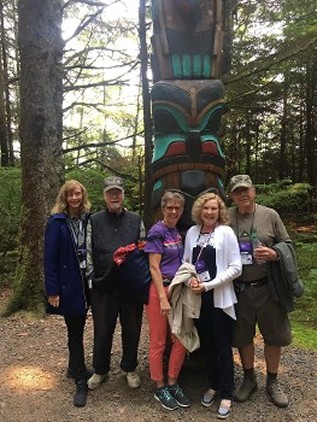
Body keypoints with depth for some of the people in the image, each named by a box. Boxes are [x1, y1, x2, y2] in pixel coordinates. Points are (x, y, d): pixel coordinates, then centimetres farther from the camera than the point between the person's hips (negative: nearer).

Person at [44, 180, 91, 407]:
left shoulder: (88, 219, 2)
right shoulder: (56, 222, -8)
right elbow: (50, 258, -9)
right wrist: (52, 290, -13)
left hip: (85, 283, 4)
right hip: (68, 285, -4)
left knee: (78, 328, 18)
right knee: (75, 331, 4)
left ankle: (74, 367, 38)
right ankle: (81, 381, 15)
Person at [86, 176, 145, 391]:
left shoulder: (136, 220, 4)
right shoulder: (94, 221, 2)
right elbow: (88, 252, 3)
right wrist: (91, 280, -3)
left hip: (131, 285, 1)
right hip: (103, 286, 0)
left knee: (132, 330, 13)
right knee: (102, 331, 12)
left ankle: (130, 368, 34)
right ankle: (100, 370, 33)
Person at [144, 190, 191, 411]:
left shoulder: (178, 232, 11)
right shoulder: (157, 231, -10)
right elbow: (154, 268, -13)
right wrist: (163, 298, -15)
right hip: (159, 289, -7)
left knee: (181, 341, 10)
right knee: (159, 342, 5)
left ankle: (172, 384, 27)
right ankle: (160, 388, 22)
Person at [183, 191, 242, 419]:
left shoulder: (226, 232, -9)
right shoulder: (192, 232, 4)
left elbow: (236, 268, -11)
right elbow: (186, 261, 11)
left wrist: (208, 285, -15)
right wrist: (190, 279, -9)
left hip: (220, 298, -4)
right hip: (198, 298, 4)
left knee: (223, 347, 6)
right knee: (207, 345, 17)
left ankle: (227, 394, 24)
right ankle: (213, 385, 37)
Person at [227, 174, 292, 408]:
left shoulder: (270, 215, -2)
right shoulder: (225, 218, -2)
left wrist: (275, 254, -16)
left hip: (267, 287, 0)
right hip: (239, 289, 0)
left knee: (274, 336, 12)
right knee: (243, 337, 15)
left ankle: (272, 381, 35)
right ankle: (249, 379, 38)